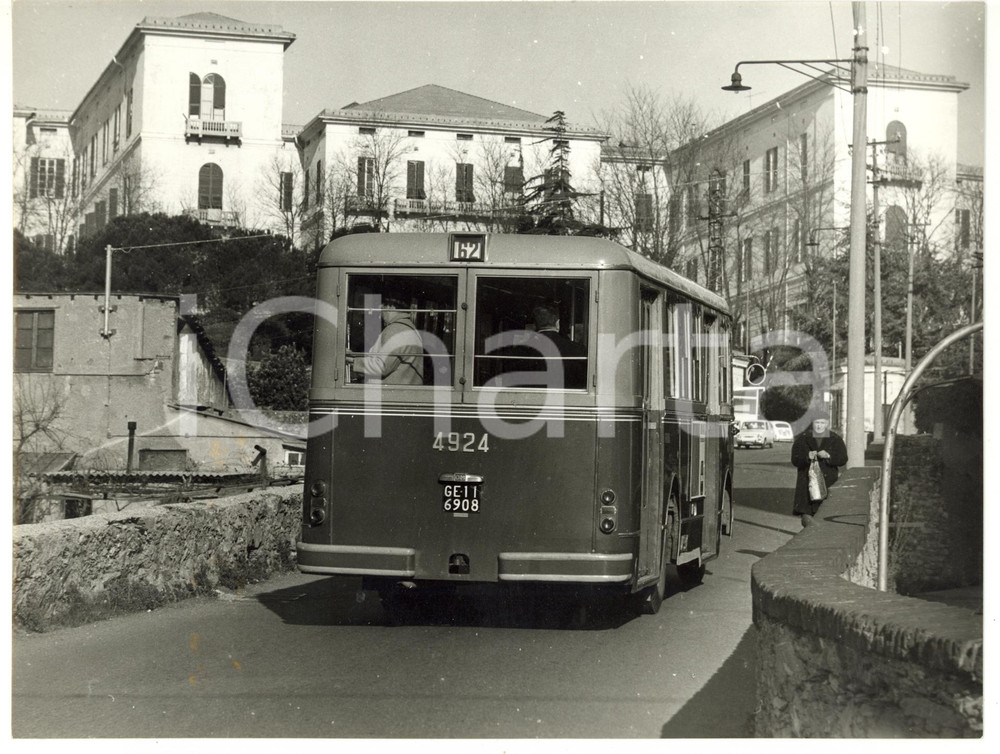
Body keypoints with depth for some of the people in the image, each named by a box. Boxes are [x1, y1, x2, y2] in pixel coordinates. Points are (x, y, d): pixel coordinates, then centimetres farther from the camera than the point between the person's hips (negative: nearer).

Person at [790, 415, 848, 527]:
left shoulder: (835, 440, 9)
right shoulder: (802, 439, 8)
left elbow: (843, 459, -1)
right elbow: (795, 460, 1)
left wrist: (828, 456, -19)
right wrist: (807, 457, -19)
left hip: (829, 482, 0)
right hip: (808, 482, 0)